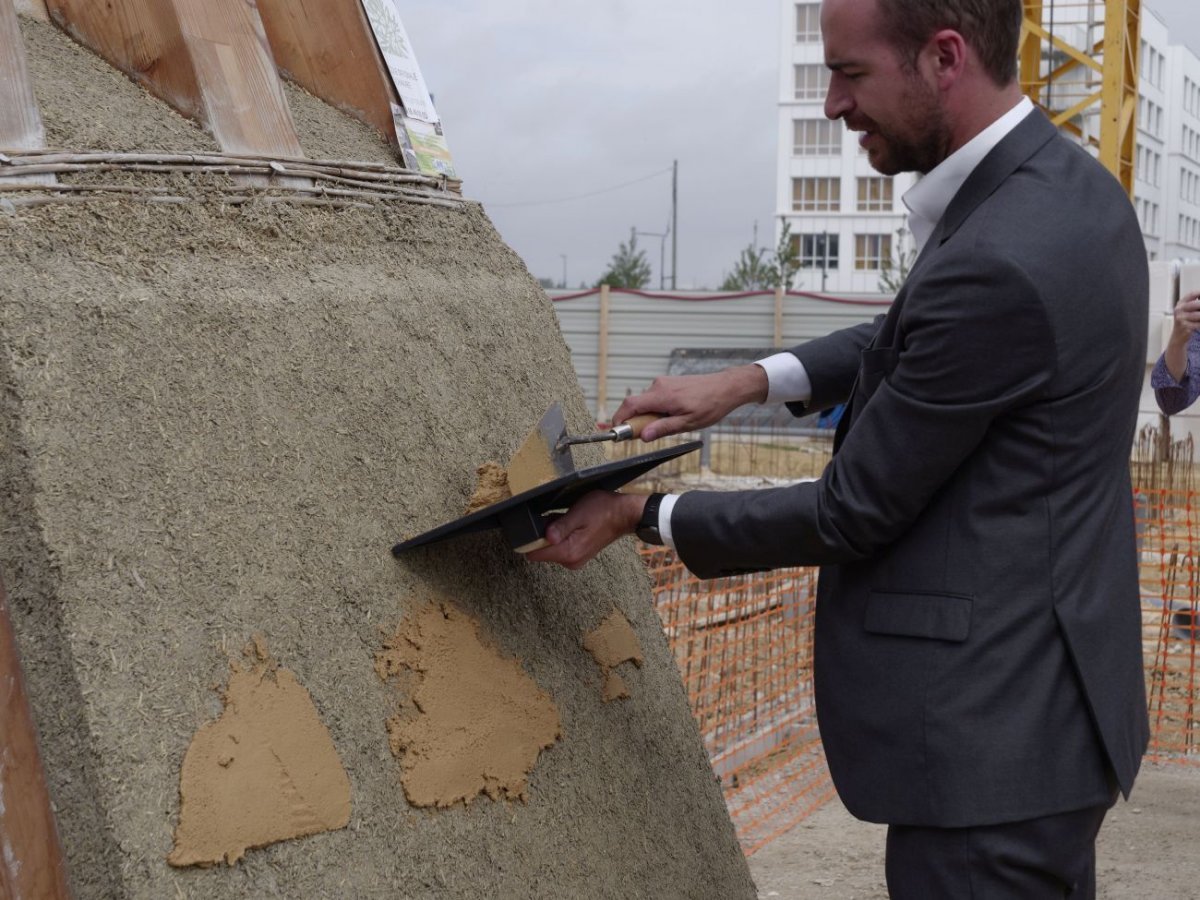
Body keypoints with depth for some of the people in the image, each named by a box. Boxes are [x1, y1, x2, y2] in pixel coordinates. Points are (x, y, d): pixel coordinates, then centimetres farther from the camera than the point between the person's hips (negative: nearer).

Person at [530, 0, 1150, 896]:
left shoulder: (997, 264, -26)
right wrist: (753, 379, 8)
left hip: (991, 733, -10)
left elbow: (854, 512, -17)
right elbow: (924, 340, 22)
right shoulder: (1064, 183, 4)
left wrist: (642, 516, -5)